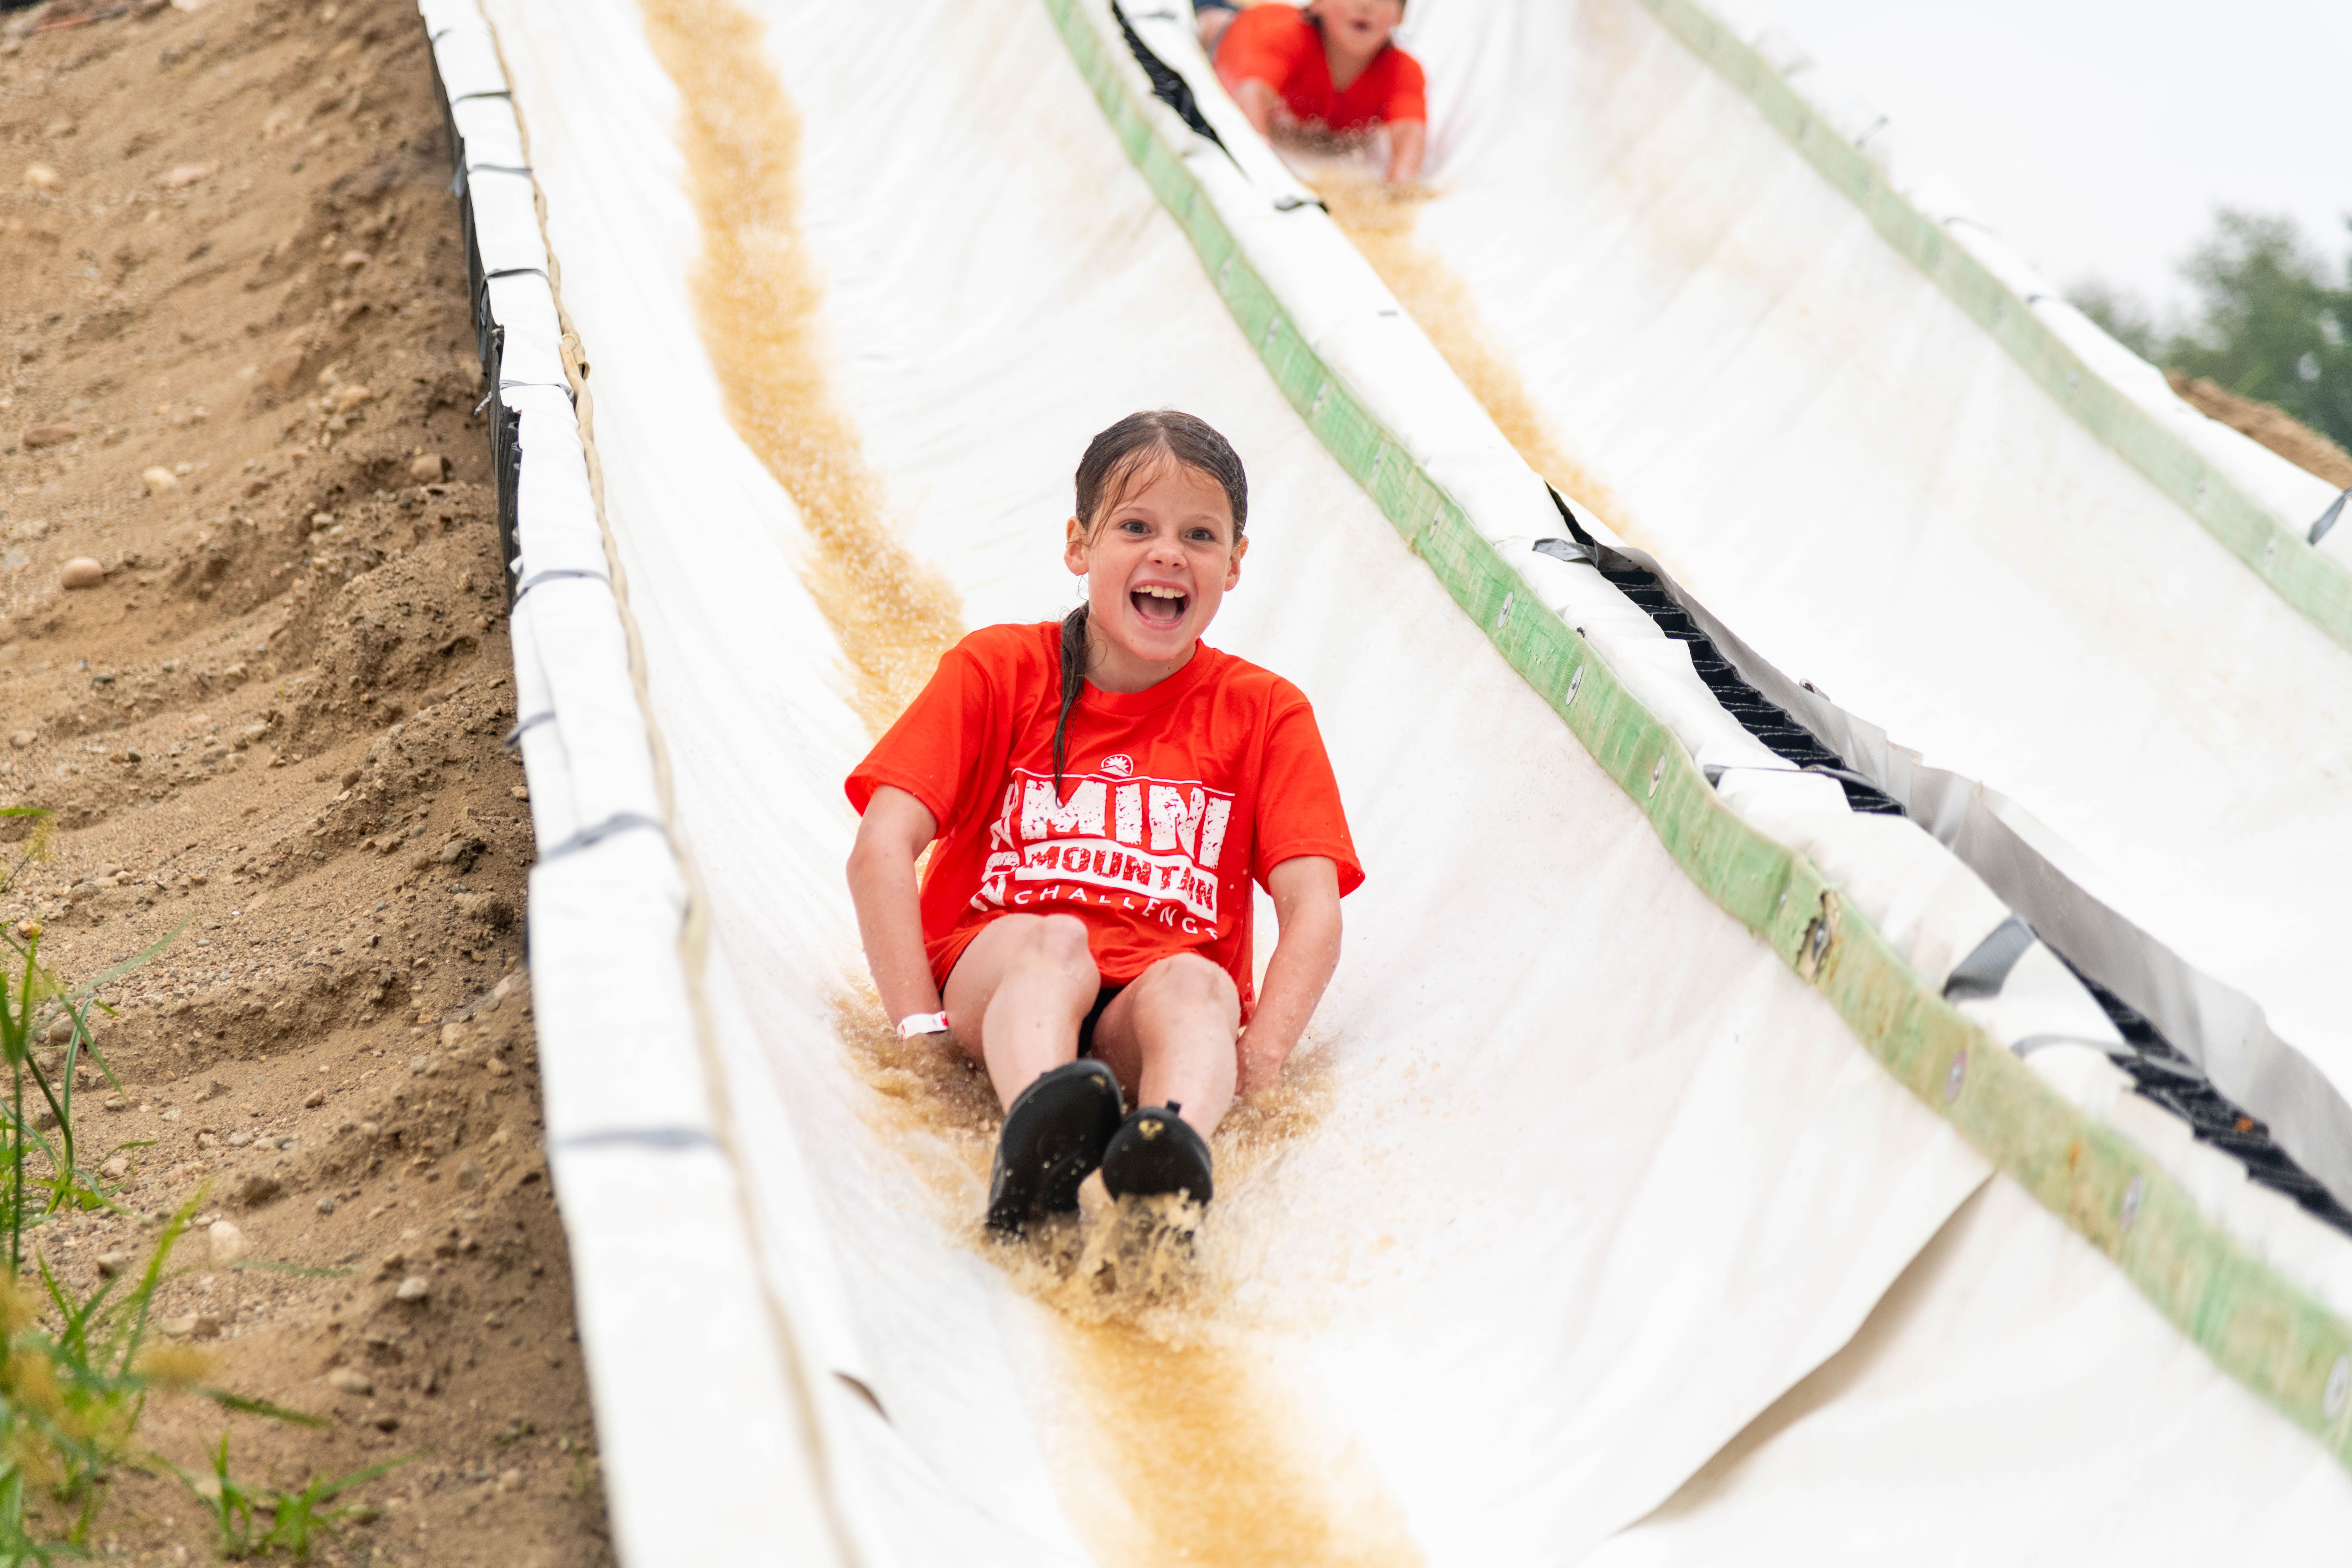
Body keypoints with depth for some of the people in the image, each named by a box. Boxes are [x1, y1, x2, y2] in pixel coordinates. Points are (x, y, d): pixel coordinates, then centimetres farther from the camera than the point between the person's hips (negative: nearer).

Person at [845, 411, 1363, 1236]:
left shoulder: (1266, 712, 11)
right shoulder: (998, 670, 8)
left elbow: (1312, 905, -1)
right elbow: (882, 850, -2)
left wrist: (1259, 1054, -19)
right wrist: (922, 1025, -15)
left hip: (1154, 1001, 1)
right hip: (994, 972, 0)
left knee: (1193, 985, -34)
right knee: (1054, 942, -34)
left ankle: (1169, 1158, -67)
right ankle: (1035, 1144, -66)